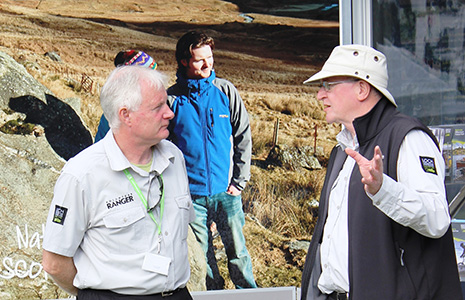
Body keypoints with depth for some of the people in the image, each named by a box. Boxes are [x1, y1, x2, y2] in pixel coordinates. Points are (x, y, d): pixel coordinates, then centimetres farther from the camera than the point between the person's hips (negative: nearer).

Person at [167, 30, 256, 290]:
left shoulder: (225, 91, 1)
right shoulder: (172, 98, -2)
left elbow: (243, 137, 6)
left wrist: (239, 181, 1)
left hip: (226, 192, 0)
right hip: (192, 194, 0)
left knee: (238, 252, 2)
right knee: (202, 257, 8)